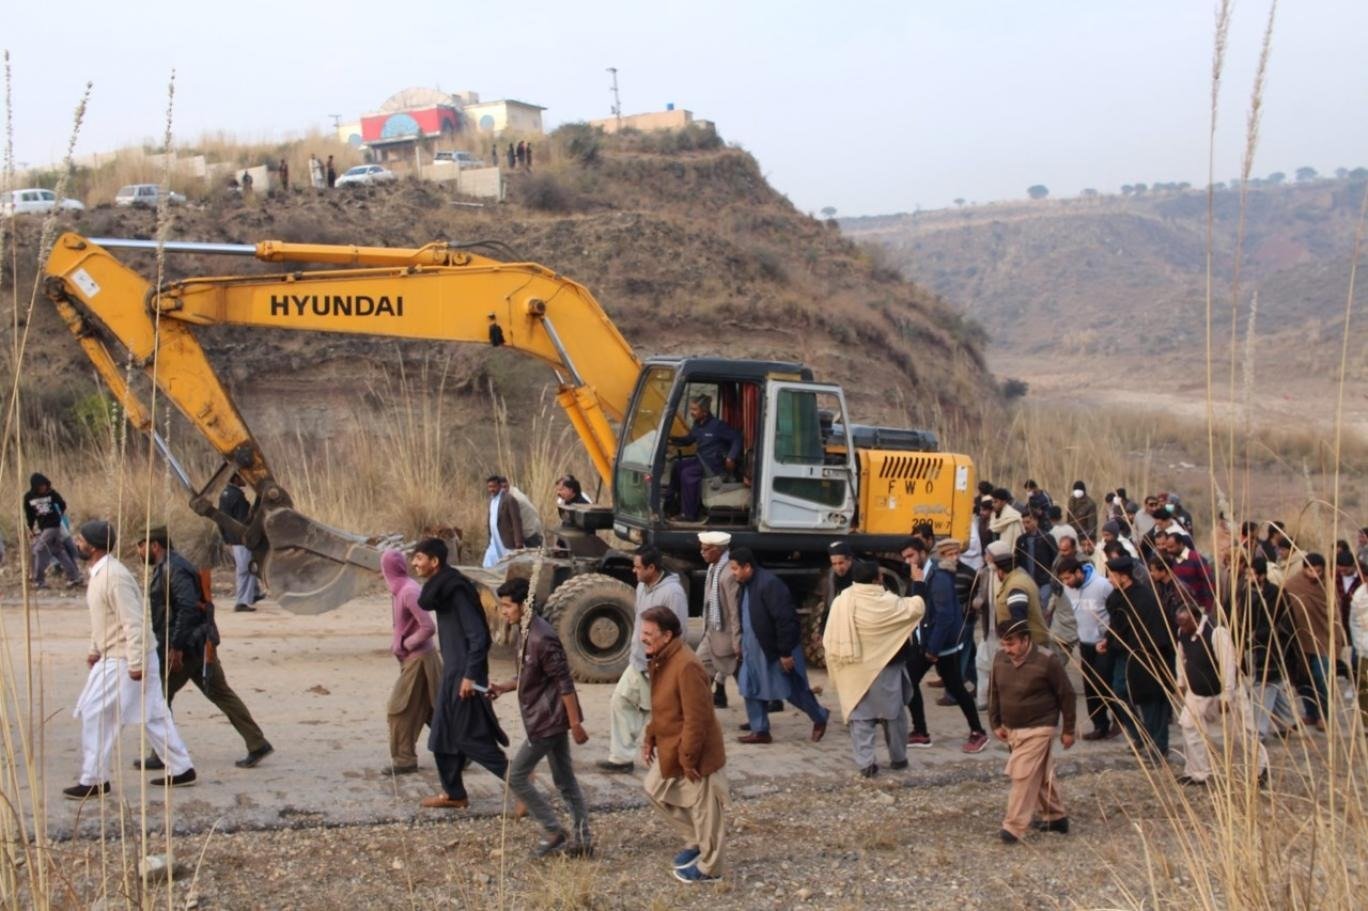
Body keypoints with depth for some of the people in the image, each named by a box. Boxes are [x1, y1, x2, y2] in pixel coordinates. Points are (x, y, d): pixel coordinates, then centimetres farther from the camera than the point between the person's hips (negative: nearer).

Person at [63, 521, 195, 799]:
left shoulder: (114, 577, -22)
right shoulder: (99, 573, 10)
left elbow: (134, 622, -24)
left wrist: (135, 663, -25)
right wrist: (95, 649, 18)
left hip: (123, 661, -10)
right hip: (112, 657, 10)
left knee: (96, 715, -5)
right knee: (153, 716, 12)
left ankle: (94, 781, 3)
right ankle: (181, 770, 18)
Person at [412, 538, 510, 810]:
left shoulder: (455, 590, -18)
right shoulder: (441, 589, 11)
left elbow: (477, 634, -21)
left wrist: (470, 675, -23)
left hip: (463, 674, -10)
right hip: (452, 672, 10)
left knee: (471, 737, -5)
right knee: (443, 737, 13)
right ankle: (453, 793, 22)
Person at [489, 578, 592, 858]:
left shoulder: (541, 638, -23)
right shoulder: (526, 633, 7)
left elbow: (565, 682, -22)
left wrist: (575, 723, -21)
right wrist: (504, 687, 5)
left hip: (547, 721, -10)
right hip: (549, 719, 10)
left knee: (516, 776, -1)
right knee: (564, 780, 13)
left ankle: (554, 832, 6)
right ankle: (582, 840, 18)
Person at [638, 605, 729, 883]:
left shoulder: (687, 666, -28)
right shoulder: (661, 660, 3)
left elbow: (696, 719, -27)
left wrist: (687, 759, -23)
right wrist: (649, 739, 12)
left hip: (695, 753, -10)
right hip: (670, 748, 10)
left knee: (703, 810, 6)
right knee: (654, 789, 22)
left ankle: (708, 867, 23)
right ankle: (695, 841, 34)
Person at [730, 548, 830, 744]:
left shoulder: (770, 584, -24)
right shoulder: (746, 585, 5)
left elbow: (785, 620, -25)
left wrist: (785, 653, -23)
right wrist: (743, 645, 16)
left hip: (776, 651, -9)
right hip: (754, 650, 9)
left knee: (794, 690, 5)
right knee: (750, 689, 6)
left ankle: (820, 718, 26)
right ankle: (760, 731, 15)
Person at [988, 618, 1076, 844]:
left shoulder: (1047, 661, -18)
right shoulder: (1000, 658, -3)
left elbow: (1066, 694, -9)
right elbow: (993, 692, 10)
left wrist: (1068, 729, -4)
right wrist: (996, 723, 8)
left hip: (1038, 729, -6)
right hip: (1011, 729, 6)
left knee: (1023, 775, -11)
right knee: (1041, 774, 18)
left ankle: (1014, 827, -7)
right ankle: (1056, 816, 32)